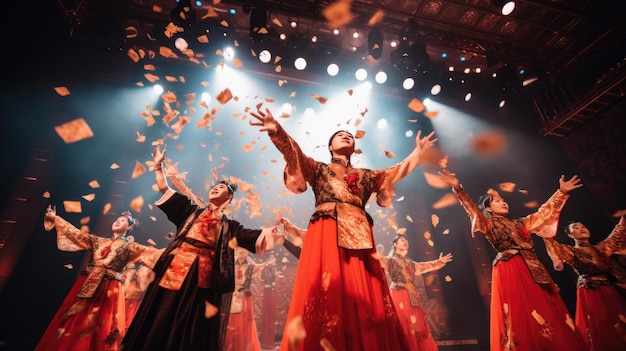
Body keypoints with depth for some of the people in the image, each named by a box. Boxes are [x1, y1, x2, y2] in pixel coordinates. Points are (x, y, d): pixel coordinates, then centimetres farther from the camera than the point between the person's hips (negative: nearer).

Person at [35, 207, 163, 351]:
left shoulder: (130, 247, 3)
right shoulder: (97, 240, 16)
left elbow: (153, 253, -9)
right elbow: (76, 233, 18)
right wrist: (55, 218, 19)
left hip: (109, 291, -3)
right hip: (86, 285, 4)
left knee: (101, 331, 0)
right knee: (71, 324, 7)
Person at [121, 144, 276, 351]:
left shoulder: (229, 225, 14)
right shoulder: (192, 210, 18)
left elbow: (256, 237, 4)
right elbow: (164, 188, 18)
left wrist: (274, 228, -9)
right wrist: (158, 165, 15)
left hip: (202, 275, -1)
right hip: (177, 267, 1)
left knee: (191, 327, 4)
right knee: (159, 322, 2)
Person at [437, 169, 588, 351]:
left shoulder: (520, 222, 25)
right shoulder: (489, 224, 5)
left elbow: (543, 213, 29)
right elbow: (472, 210, -11)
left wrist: (561, 192, 27)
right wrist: (458, 189, -26)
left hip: (533, 269, 7)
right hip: (509, 271, -6)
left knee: (549, 313, 3)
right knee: (522, 317, -9)